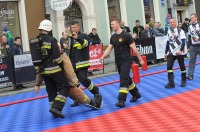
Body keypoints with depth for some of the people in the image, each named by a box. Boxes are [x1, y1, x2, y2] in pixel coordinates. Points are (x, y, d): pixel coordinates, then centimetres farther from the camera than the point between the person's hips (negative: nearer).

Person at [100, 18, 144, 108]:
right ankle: (136, 94, 33)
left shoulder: (126, 35, -13)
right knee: (127, 79, 16)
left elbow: (134, 48, -11)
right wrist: (103, 57, -13)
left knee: (123, 80, -13)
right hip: (118, 61, 8)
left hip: (126, 60, -8)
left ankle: (121, 100, -13)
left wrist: (140, 59, -9)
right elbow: (109, 48, 4)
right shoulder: (113, 37, 9)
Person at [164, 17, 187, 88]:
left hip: (179, 52, -4)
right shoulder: (169, 32, 8)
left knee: (182, 66, 7)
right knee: (169, 66, -8)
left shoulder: (180, 31, -7)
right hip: (171, 53, 4)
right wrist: (166, 52, 12)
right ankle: (171, 83, -5)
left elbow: (183, 42, -12)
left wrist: (181, 50, -24)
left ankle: (184, 81, 23)